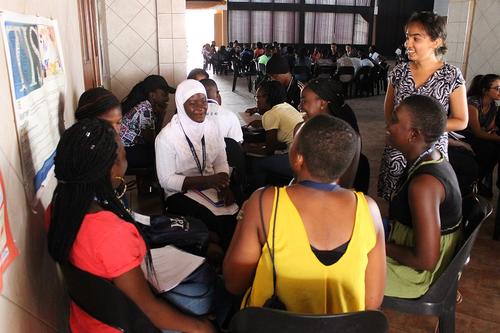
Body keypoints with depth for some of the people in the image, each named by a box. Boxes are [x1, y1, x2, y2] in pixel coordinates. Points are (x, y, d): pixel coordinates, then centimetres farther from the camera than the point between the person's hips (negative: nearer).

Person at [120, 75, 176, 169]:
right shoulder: (146, 109, -23)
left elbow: (154, 133, 2)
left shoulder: (149, 105, 3)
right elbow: (152, 141, -16)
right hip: (125, 152, -8)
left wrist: (161, 115, -7)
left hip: (131, 146, 8)